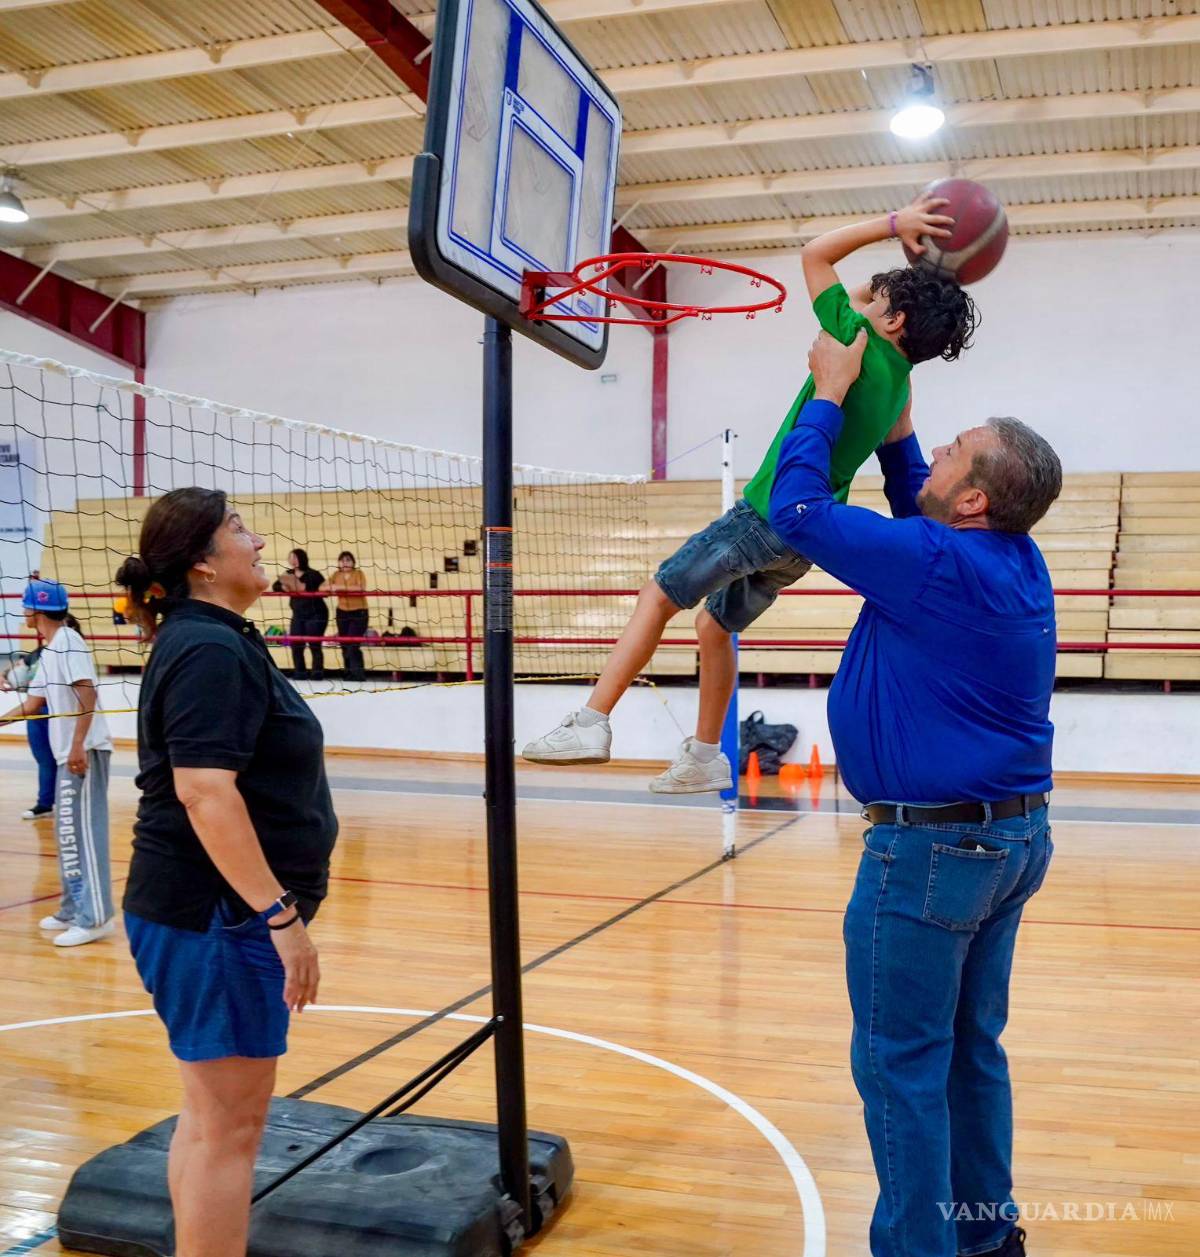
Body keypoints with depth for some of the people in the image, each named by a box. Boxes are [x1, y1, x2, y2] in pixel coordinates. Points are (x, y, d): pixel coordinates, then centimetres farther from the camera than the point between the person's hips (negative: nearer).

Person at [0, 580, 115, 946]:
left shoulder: (67, 642, -11)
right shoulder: (48, 651, 18)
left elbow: (87, 695, -19)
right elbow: (32, 704, 23)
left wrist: (78, 746, -23)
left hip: (84, 752, -10)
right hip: (68, 753, 10)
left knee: (82, 833, -9)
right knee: (67, 833, 15)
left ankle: (95, 917, -6)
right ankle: (73, 911, 24)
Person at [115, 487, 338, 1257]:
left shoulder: (216, 641, 14)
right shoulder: (210, 650, -17)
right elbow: (204, 791, -27)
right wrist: (280, 913, -26)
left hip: (221, 915, 10)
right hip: (217, 918, -10)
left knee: (211, 1114, 19)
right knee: (231, 1127, -2)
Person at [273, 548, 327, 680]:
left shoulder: (313, 574, -12)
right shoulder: (289, 574, 6)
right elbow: (275, 586, 3)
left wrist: (304, 588, -26)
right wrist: (285, 588, -18)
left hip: (315, 615, -6)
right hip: (298, 615, 6)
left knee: (314, 645, -6)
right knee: (296, 645, 2)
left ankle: (318, 673, -1)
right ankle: (299, 673, 11)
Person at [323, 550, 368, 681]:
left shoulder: (359, 573, -7)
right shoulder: (336, 575, 6)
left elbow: (361, 588, -25)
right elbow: (322, 587, 1)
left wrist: (341, 587, -29)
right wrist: (331, 587, -21)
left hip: (359, 613, -5)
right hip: (342, 613, 5)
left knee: (353, 645, -15)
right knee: (345, 645, 8)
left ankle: (358, 674, -12)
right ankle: (349, 673, 18)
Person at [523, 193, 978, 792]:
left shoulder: (863, 347, -13)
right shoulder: (899, 380, 8)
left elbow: (815, 253, -4)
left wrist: (894, 222, -2)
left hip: (770, 515, -9)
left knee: (659, 595, -5)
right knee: (714, 626, 19)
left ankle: (591, 722, -12)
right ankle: (706, 757, 24)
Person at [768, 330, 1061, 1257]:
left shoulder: (938, 566, -21)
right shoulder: (1016, 560, 5)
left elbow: (797, 508, -12)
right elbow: (918, 512, 25)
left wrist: (830, 393, -1)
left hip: (933, 846, -9)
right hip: (1013, 834, 9)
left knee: (901, 1064, 2)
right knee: (972, 1050, 19)